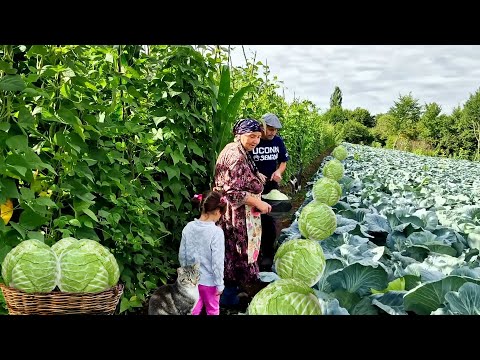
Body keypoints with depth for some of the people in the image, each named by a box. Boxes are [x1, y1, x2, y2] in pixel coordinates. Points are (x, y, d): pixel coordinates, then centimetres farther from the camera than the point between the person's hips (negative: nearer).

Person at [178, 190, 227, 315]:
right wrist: (220, 284, -10)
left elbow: (182, 254, 1)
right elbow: (217, 261, -21)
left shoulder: (188, 227, -7)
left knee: (194, 309, 20)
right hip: (209, 280, -4)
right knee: (212, 310, 18)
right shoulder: (216, 231, -23)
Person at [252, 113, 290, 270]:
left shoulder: (278, 141, -1)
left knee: (270, 221, 11)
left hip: (271, 187, 4)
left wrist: (278, 171, -9)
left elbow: (283, 161, 12)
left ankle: (268, 254, 26)